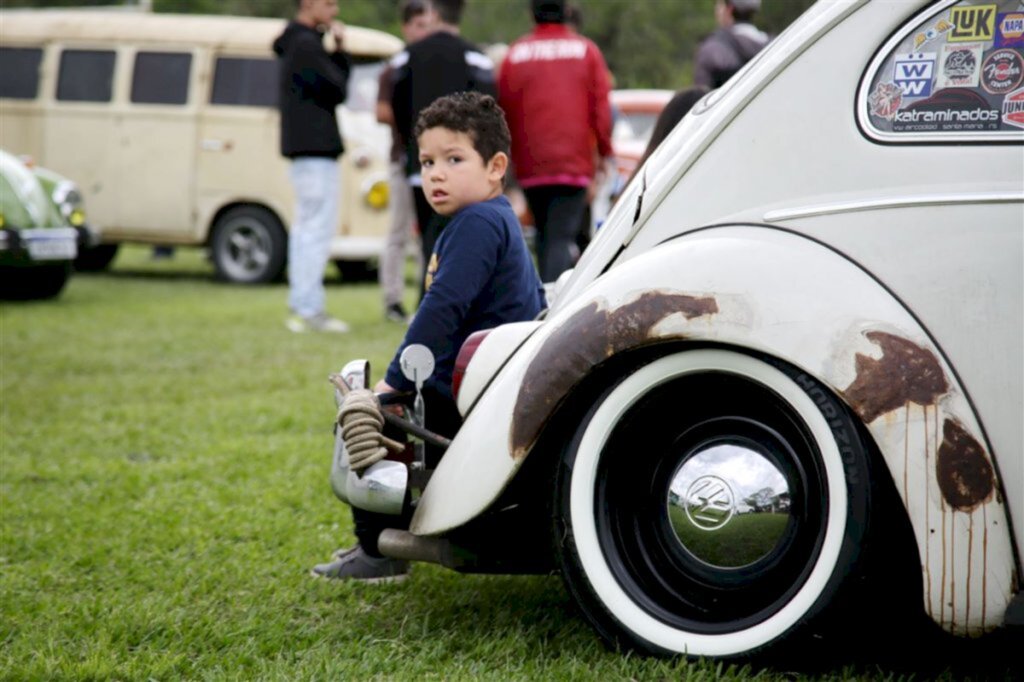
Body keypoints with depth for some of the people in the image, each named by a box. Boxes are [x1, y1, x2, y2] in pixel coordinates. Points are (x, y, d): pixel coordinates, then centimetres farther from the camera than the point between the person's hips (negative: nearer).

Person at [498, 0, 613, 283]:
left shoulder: (515, 54, 4)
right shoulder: (586, 50, 1)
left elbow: (504, 111, 6)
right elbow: (601, 108, -1)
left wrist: (509, 158, 17)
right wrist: (605, 152, 9)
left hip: (531, 166, 2)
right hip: (574, 164, -2)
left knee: (544, 236, 18)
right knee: (561, 238, -6)